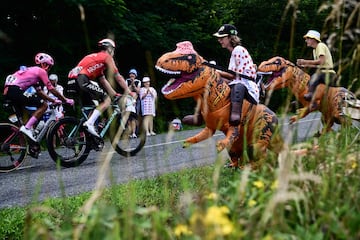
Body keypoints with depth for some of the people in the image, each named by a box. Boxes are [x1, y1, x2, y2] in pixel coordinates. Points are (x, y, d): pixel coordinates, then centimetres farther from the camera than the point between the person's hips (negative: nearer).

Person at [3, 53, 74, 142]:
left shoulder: (33, 71, 30)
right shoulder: (41, 71, 3)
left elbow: (39, 92, 30)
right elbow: (51, 89, 1)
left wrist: (54, 100, 31)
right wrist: (66, 100, 9)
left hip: (7, 91, 10)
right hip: (16, 90, -10)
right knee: (43, 105, -4)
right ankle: (27, 128, -12)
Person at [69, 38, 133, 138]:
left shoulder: (94, 57, 34)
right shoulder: (107, 57, 10)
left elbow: (104, 81, 33)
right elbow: (118, 77, 9)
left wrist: (115, 94, 32)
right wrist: (128, 91, 17)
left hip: (73, 81, 9)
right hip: (82, 80, -9)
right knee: (107, 100, -1)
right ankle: (89, 124, -16)